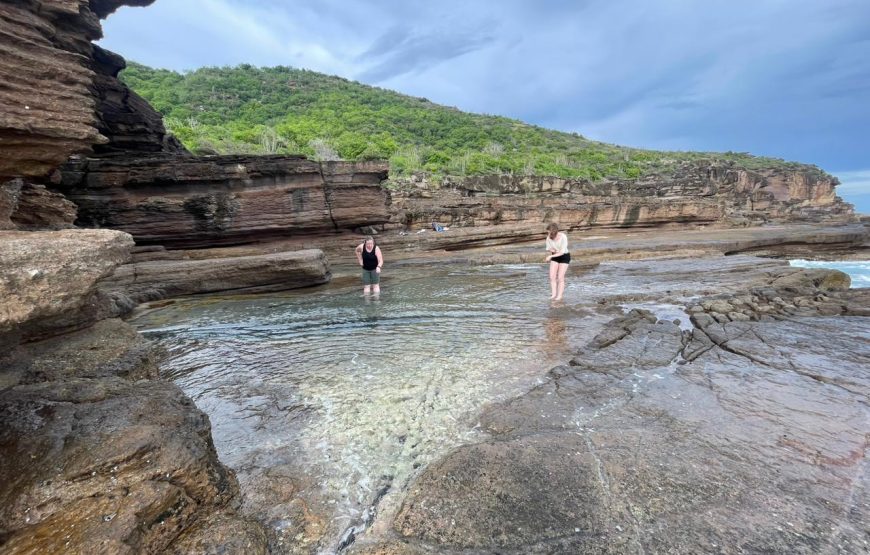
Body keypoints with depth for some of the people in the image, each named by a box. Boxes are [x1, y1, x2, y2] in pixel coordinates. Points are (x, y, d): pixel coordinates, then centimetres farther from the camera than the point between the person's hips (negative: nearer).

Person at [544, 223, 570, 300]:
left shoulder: (563, 237, -28)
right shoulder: (549, 237, -14)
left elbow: (562, 252, -30)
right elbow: (548, 249, 1)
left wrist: (550, 256, -37)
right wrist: (551, 250, -22)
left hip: (564, 257, -5)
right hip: (555, 257, 5)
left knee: (560, 278, -8)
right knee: (552, 276, -7)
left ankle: (559, 296, 1)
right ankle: (554, 294, 1)